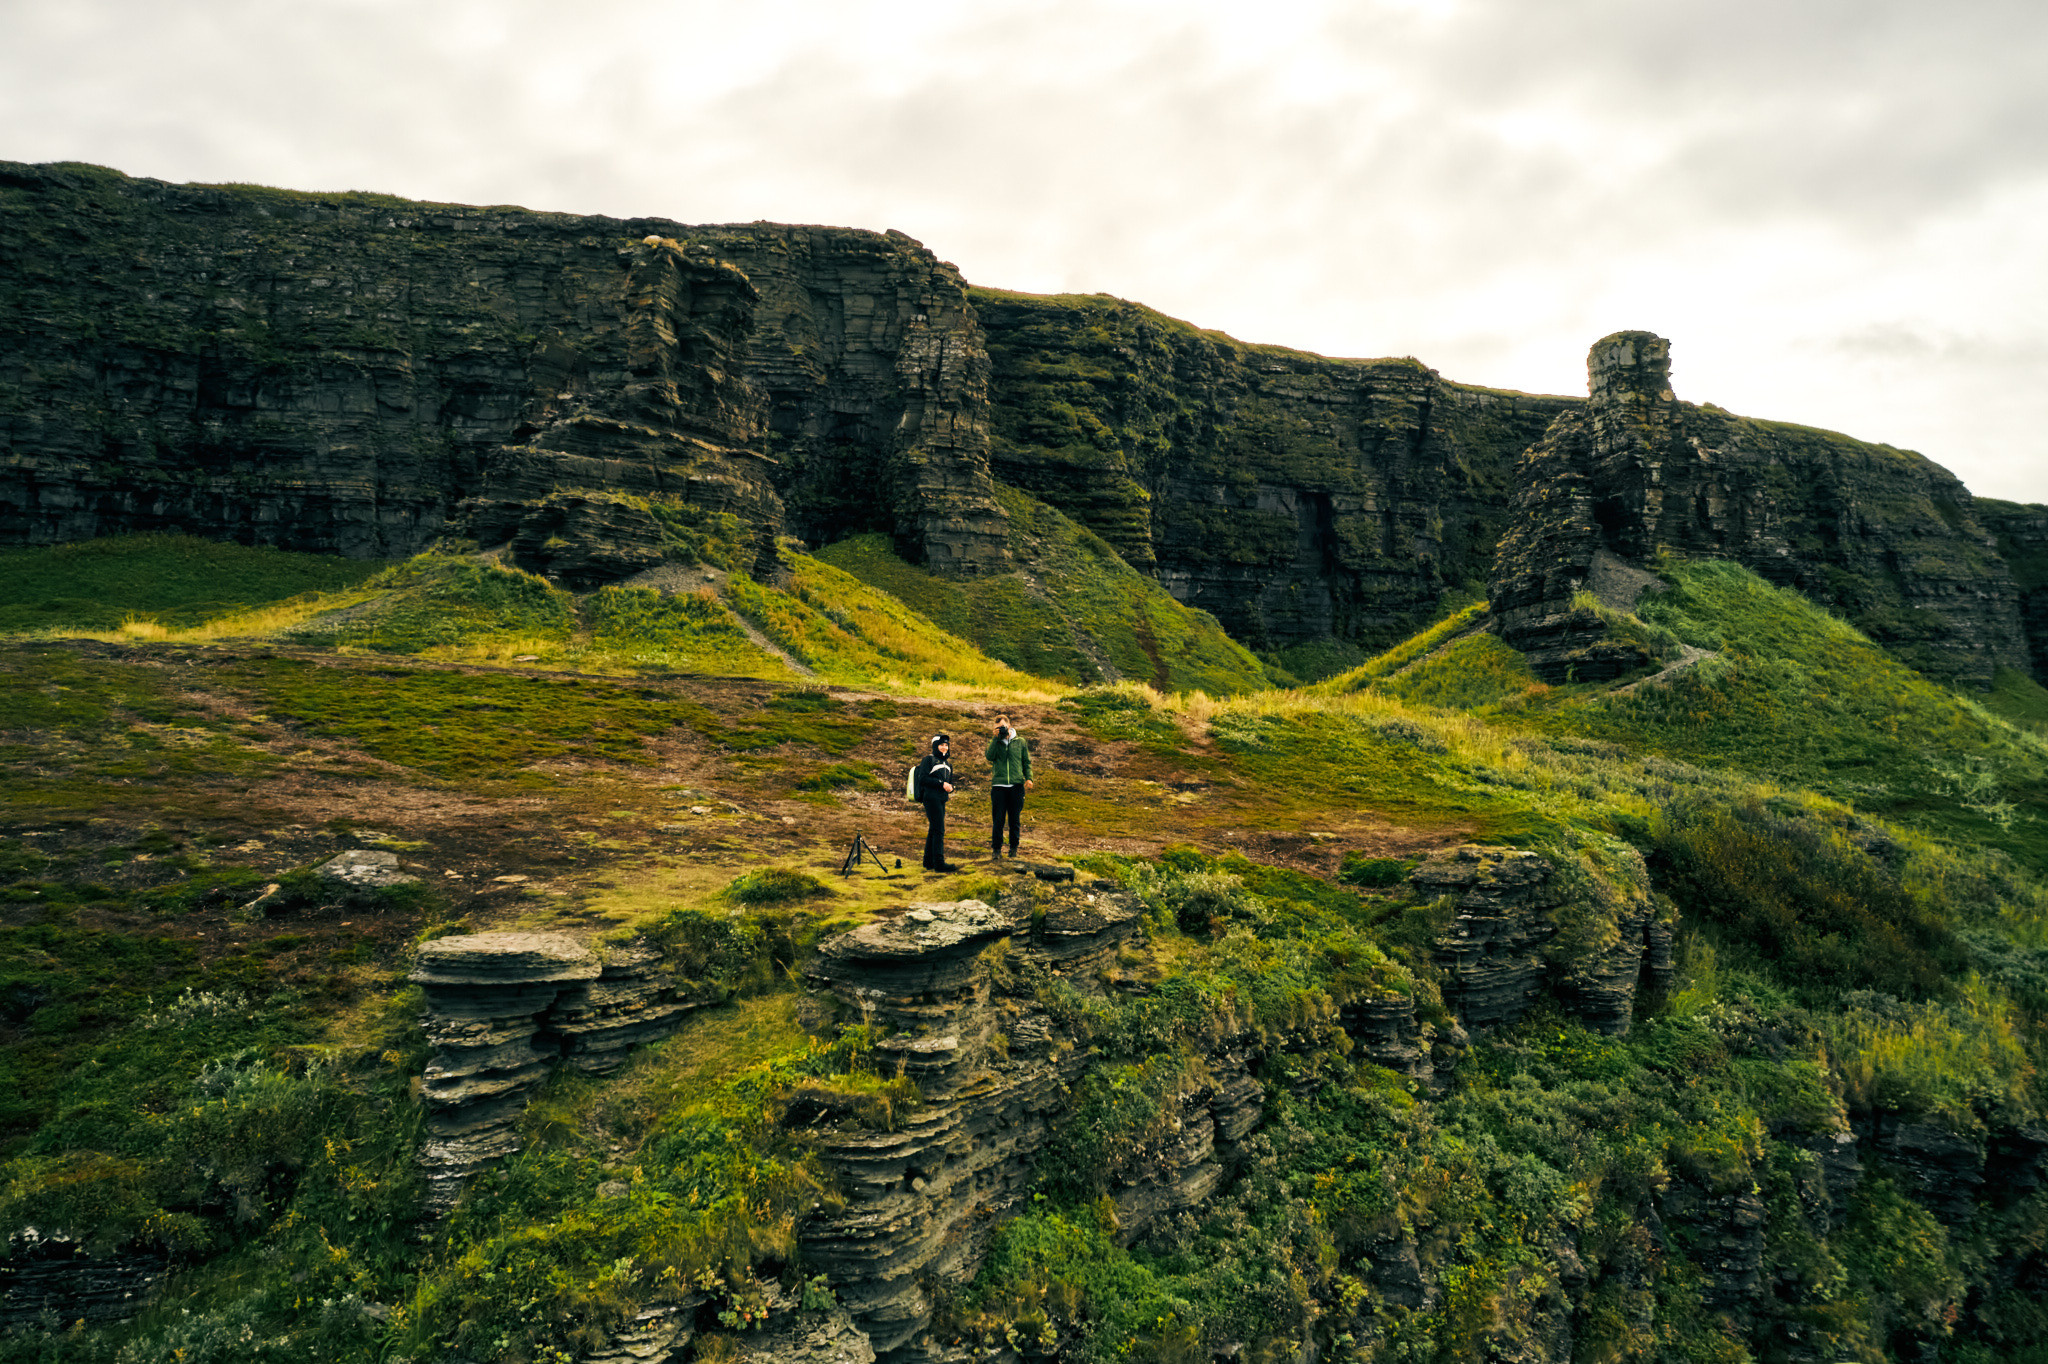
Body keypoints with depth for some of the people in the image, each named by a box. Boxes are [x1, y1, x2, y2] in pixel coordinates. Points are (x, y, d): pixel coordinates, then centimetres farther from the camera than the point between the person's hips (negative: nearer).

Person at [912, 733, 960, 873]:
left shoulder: (948, 763, 20)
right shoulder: (929, 759, -3)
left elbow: (950, 781, 22)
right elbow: (923, 779, -13)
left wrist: (950, 787, -2)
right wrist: (941, 784, -16)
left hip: (941, 800, 8)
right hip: (931, 798, -8)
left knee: (933, 830, 10)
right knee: (939, 830, -13)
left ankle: (929, 862, 15)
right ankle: (939, 863, -15)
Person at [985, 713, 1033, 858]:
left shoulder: (1020, 742, 11)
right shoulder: (995, 742, 9)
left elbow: (1026, 762, 13)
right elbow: (990, 756, -10)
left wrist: (1029, 778, -1)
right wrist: (996, 738, -11)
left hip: (1016, 785, 0)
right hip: (998, 785, 0)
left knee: (1015, 819, 6)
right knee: (998, 819, -1)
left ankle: (1013, 848, 16)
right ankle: (997, 848, 7)